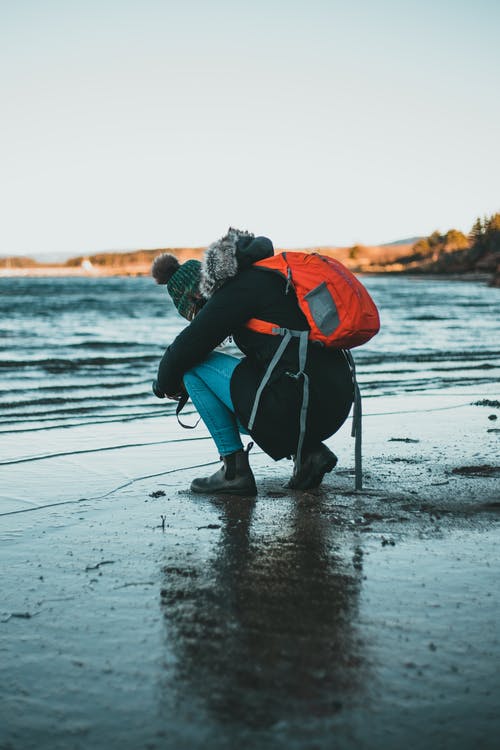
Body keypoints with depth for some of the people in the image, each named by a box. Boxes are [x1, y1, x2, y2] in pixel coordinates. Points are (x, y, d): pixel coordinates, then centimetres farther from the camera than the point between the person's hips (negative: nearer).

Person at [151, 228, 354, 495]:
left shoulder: (241, 288, -7)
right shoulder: (267, 277, 21)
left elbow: (186, 348, -7)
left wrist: (164, 384, 14)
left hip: (300, 405, -10)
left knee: (194, 365, 2)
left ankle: (235, 470, 3)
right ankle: (310, 450, 14)